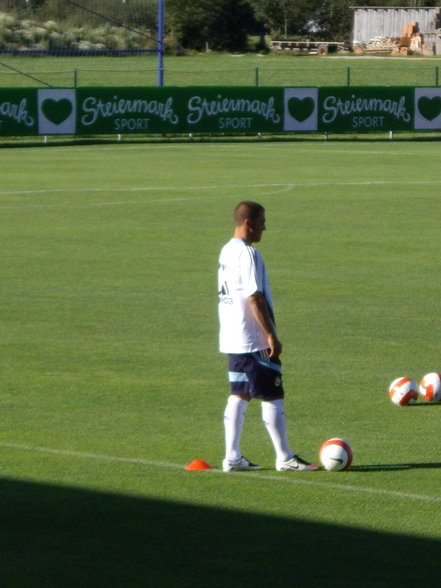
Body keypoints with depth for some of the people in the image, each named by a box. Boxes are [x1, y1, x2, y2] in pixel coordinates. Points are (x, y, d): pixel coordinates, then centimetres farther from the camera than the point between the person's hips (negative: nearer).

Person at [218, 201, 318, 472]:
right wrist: (272, 335, -17)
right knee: (272, 396, -3)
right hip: (254, 340, -9)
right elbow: (255, 299, -21)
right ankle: (285, 457, 2)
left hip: (232, 338, 9)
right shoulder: (248, 254, -17)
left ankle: (233, 457, 9)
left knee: (239, 395, 11)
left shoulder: (227, 251, 12)